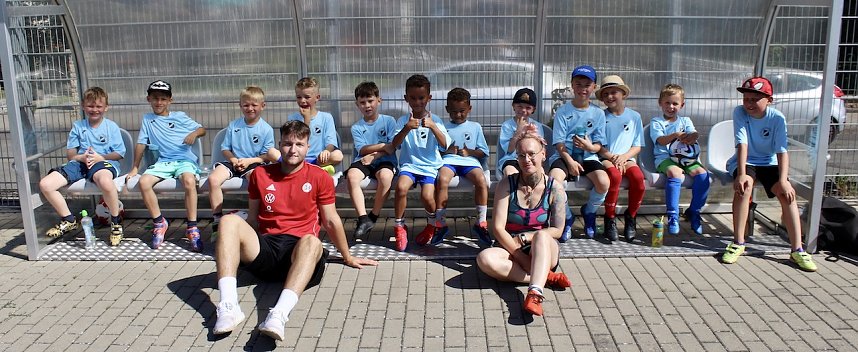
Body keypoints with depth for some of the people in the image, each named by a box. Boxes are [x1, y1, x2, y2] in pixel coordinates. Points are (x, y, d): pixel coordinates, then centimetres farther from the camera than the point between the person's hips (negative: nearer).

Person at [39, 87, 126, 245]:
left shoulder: (111, 126, 7)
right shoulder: (78, 126, 15)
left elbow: (119, 153, 2)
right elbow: (70, 153, 13)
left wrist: (101, 157, -14)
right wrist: (82, 157, -10)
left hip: (104, 161, -5)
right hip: (80, 162, 5)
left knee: (105, 181, -44)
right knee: (45, 184, -15)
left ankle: (116, 222, -20)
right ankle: (68, 220, 7)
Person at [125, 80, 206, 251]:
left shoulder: (180, 117, 13)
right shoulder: (147, 119, 17)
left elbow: (202, 129, 14)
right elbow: (141, 144, 16)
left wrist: (194, 133, -9)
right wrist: (135, 168, 15)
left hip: (185, 159, -3)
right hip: (163, 162, 3)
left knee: (189, 181, -36)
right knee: (144, 182, -26)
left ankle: (192, 228, -28)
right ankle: (159, 223, -8)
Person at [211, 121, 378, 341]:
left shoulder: (320, 177, 8)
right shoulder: (261, 174, 13)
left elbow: (331, 221, 14)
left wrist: (347, 257, 18)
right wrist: (242, 249, 27)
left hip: (299, 249, -2)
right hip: (264, 248, 3)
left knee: (311, 241, -37)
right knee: (229, 220, -24)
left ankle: (279, 315, -57)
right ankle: (228, 307, -39)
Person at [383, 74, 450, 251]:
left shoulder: (435, 120, 5)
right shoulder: (403, 121, 6)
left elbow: (444, 145, -7)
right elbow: (394, 145, -6)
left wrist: (432, 126, -21)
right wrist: (406, 129, -21)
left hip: (430, 166, -1)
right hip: (409, 164, 1)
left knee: (427, 196, -26)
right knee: (401, 187, -30)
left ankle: (432, 223, 10)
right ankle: (399, 227, -8)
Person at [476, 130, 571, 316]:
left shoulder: (554, 188, -4)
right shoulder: (507, 185, -5)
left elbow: (557, 230, -4)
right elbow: (498, 228, -10)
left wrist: (524, 237, -14)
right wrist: (520, 256, -20)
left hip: (543, 252, -1)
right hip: (510, 249, 1)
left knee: (541, 236, -36)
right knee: (485, 258, -32)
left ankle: (534, 294, -51)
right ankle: (545, 277, -26)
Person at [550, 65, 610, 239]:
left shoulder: (598, 113, 7)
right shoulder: (563, 112, 0)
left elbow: (598, 145, 7)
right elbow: (559, 143, -5)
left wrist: (590, 147, -17)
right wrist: (570, 161, -19)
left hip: (588, 156, 2)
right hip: (565, 155, -1)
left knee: (604, 183, -27)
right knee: (554, 179, -33)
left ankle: (588, 212, 9)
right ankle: (567, 217, -5)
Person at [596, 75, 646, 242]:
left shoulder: (634, 116, 10)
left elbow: (637, 146, 9)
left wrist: (624, 157, -10)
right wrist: (613, 158, -13)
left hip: (626, 158, 2)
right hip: (605, 158, -2)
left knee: (638, 177, -29)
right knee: (615, 175, -34)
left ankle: (631, 216, -6)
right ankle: (610, 218, -17)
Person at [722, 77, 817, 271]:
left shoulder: (777, 118, -12)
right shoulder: (739, 112, -13)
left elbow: (782, 151, -17)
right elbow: (742, 144, -22)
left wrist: (783, 180, -30)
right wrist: (741, 174, -34)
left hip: (769, 163, 2)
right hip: (745, 161, -2)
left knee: (787, 193, -21)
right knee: (743, 186, -32)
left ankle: (797, 250, -15)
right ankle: (738, 243, -24)